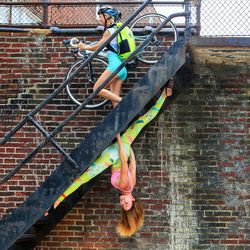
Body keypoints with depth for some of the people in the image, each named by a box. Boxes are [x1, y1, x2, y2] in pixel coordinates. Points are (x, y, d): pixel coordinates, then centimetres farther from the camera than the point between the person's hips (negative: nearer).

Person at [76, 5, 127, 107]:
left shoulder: (109, 31, -3)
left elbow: (98, 47, 3)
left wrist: (84, 47, 16)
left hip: (115, 65, -9)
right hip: (122, 68, 9)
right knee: (114, 98, 3)